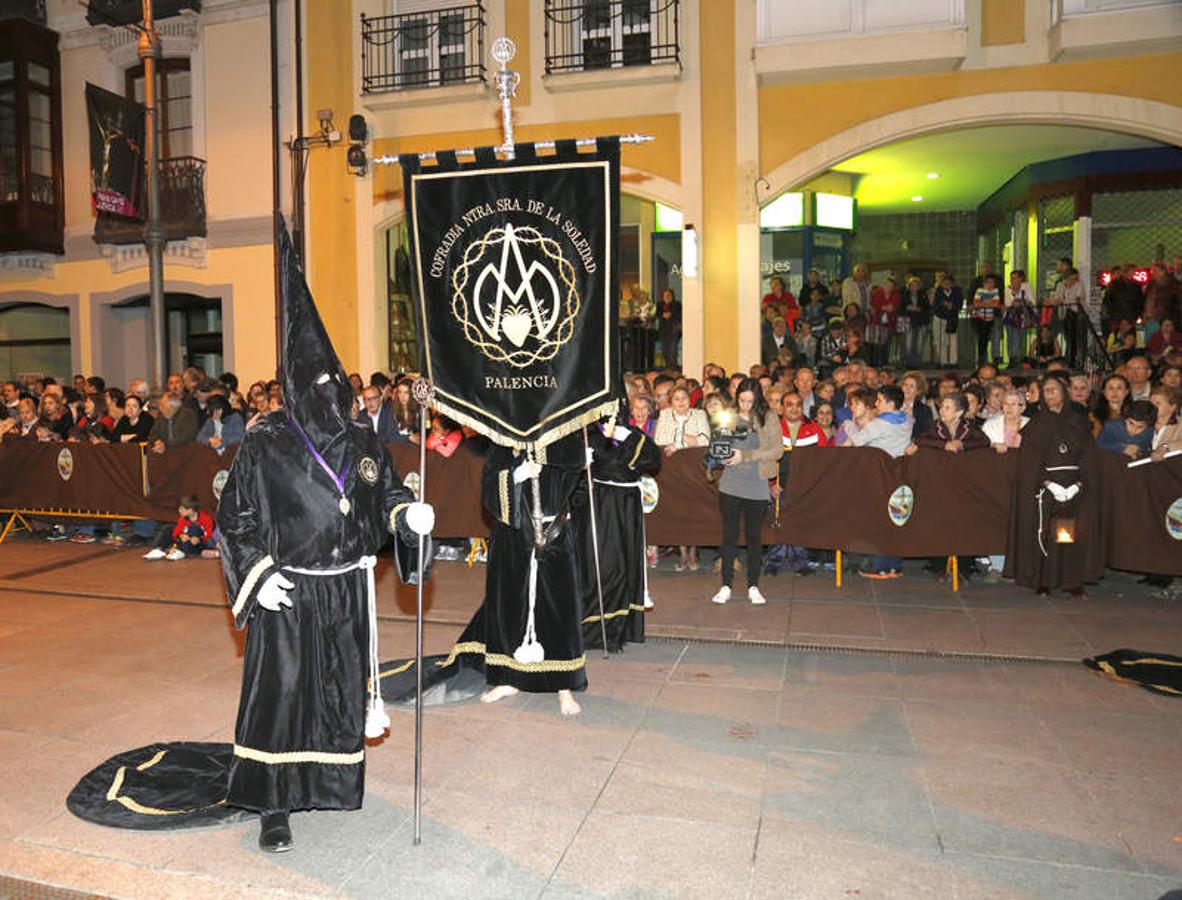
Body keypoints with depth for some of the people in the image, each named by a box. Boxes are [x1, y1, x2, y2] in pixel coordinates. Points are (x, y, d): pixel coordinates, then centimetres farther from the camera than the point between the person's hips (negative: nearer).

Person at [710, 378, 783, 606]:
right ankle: (726, 585, 14)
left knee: (754, 536, 8)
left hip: (757, 487, -1)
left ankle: (753, 586, 19)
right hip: (730, 486, 1)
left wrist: (745, 455, -15)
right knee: (729, 535, 5)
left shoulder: (769, 419, 0)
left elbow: (778, 450, -7)